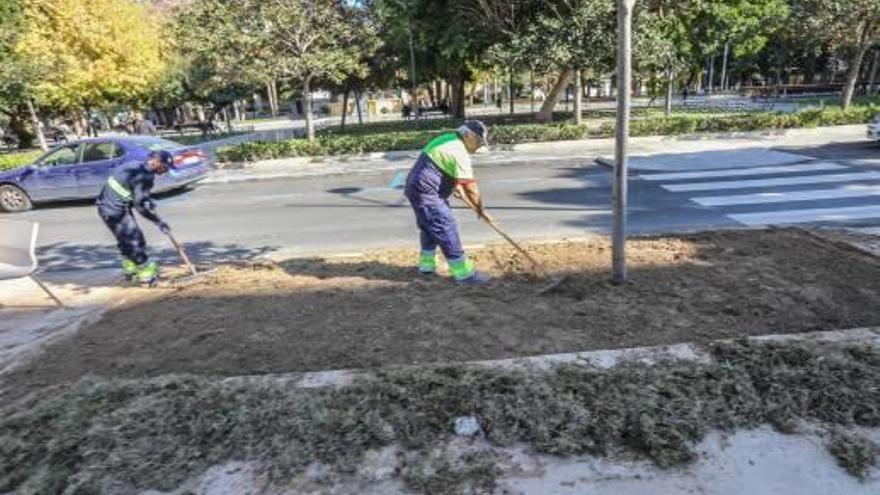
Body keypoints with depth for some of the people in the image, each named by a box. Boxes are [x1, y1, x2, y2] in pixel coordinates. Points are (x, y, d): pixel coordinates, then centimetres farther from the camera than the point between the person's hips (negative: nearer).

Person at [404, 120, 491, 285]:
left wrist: (458, 189, 31)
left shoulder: (447, 139, 13)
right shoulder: (460, 153, -17)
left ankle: (426, 265, 35)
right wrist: (480, 209, -6)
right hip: (425, 193, -11)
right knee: (446, 229, -8)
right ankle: (464, 273, -4)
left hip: (416, 188, 11)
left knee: (429, 228, 22)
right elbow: (470, 186, -16)